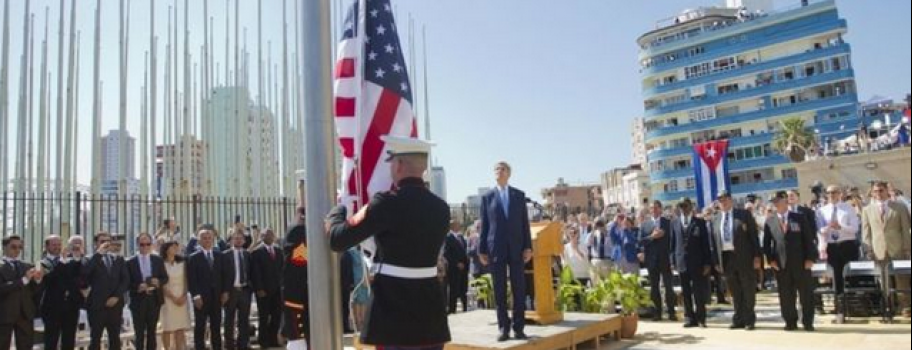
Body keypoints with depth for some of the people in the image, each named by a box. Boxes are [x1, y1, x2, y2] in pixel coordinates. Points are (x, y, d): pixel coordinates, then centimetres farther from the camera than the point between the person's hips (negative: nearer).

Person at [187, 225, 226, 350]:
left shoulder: (219, 256, 10)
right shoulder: (194, 257, -2)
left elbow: (224, 276, 10)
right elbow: (191, 280, -7)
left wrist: (224, 293, 3)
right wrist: (195, 296, -14)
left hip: (216, 297, 4)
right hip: (201, 297, -4)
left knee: (216, 327, 9)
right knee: (200, 328, 3)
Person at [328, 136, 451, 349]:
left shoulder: (388, 203, -16)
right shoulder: (441, 208, 4)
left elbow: (338, 239, -12)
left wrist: (339, 207, 9)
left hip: (395, 307, -6)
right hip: (432, 307, 6)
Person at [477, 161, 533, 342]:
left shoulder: (519, 195, 9)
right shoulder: (487, 197, 7)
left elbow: (525, 223, 6)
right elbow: (484, 225, 5)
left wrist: (528, 246, -1)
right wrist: (482, 250, 0)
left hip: (516, 248, 1)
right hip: (496, 249, -1)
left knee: (519, 289, 1)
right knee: (499, 290, 2)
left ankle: (518, 327, 7)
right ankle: (503, 327, 8)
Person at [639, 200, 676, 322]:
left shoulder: (667, 222, 3)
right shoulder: (644, 224, 6)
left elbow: (671, 239, 0)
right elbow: (641, 241, -1)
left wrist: (672, 255, -6)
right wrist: (651, 236, -17)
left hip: (665, 258, -1)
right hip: (651, 258, 1)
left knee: (669, 286, -1)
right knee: (654, 287, 6)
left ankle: (671, 312, 5)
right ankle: (657, 312, 12)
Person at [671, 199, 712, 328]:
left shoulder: (700, 222, 2)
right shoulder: (675, 223, 9)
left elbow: (705, 243, 0)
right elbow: (673, 243, 9)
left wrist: (707, 263, -5)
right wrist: (673, 261, 3)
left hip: (697, 262, -2)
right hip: (682, 262, 2)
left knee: (699, 291, 0)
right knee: (686, 292, 6)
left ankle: (700, 318, 8)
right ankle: (689, 318, 12)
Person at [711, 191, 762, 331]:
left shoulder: (744, 214, 2)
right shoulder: (716, 219, 11)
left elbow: (754, 235, -2)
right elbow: (714, 241, 9)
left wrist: (757, 256, -9)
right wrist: (717, 261, 4)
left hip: (744, 257, -3)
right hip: (726, 258, 3)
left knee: (748, 290, 4)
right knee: (735, 292, 9)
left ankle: (749, 320, 13)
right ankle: (739, 320, 17)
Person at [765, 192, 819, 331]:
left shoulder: (800, 218, 4)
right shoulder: (770, 222, 8)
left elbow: (809, 238, 1)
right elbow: (766, 243, 9)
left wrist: (810, 258, -8)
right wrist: (771, 259, -3)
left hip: (801, 262, -1)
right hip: (781, 264, 1)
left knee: (806, 293, 4)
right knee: (786, 295, 5)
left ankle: (808, 322, 14)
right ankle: (791, 322, 14)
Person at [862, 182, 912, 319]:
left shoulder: (899, 208, 6)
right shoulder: (867, 210, 8)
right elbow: (866, 232, 7)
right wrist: (869, 250, -1)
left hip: (897, 249, 0)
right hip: (879, 251, 1)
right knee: (884, 282, 3)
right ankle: (888, 308, 9)